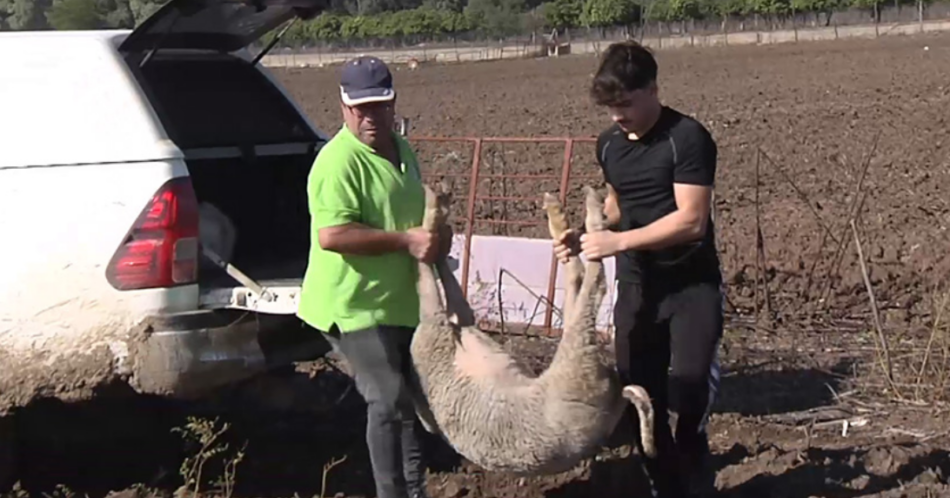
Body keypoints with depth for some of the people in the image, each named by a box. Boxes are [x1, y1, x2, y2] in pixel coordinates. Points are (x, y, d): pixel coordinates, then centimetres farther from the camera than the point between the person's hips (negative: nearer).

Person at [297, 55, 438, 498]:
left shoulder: (401, 150, 9)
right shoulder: (339, 161, -20)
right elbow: (330, 235, -30)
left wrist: (432, 233, 7)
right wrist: (404, 240, -26)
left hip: (401, 303, 9)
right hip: (356, 307, -9)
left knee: (410, 400, 18)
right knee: (389, 404, -9)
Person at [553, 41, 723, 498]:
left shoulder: (687, 138, -15)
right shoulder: (608, 143, 6)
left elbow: (691, 220, -20)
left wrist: (619, 242, -24)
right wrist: (588, 236, 1)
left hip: (692, 286, -6)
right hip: (635, 287, 6)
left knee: (689, 397, -9)